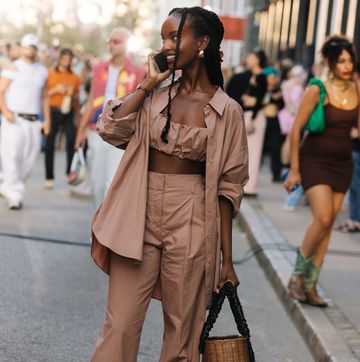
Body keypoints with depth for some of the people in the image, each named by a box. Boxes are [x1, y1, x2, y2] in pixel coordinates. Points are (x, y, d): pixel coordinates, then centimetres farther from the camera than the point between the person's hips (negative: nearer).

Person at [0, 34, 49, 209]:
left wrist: (47, 119, 13)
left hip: (34, 122, 5)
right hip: (14, 120, -5)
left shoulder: (42, 71, 14)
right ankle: (15, 195, -3)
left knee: (29, 159, 3)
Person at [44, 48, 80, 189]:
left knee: (72, 140, -22)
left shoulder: (75, 77, 10)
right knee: (49, 145, 2)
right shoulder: (50, 74, 5)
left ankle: (70, 172, -14)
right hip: (53, 111, -1)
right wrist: (55, 90, -10)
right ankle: (49, 177, 12)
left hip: (68, 113, 1)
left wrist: (73, 95, -4)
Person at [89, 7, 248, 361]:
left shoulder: (227, 111, -1)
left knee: (183, 329, 9)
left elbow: (227, 188, 0)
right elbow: (111, 130, -9)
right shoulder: (155, 94, 7)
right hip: (140, 219, 2)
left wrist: (226, 259, 0)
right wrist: (146, 83, -3)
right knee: (120, 326, 2)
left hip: (190, 225, -2)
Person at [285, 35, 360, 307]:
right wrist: (294, 169, -8)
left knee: (328, 225, 4)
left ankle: (310, 285, 13)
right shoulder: (317, 91, -11)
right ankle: (298, 274, 3)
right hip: (315, 160, -5)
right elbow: (296, 129, -8)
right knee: (323, 218, -18)